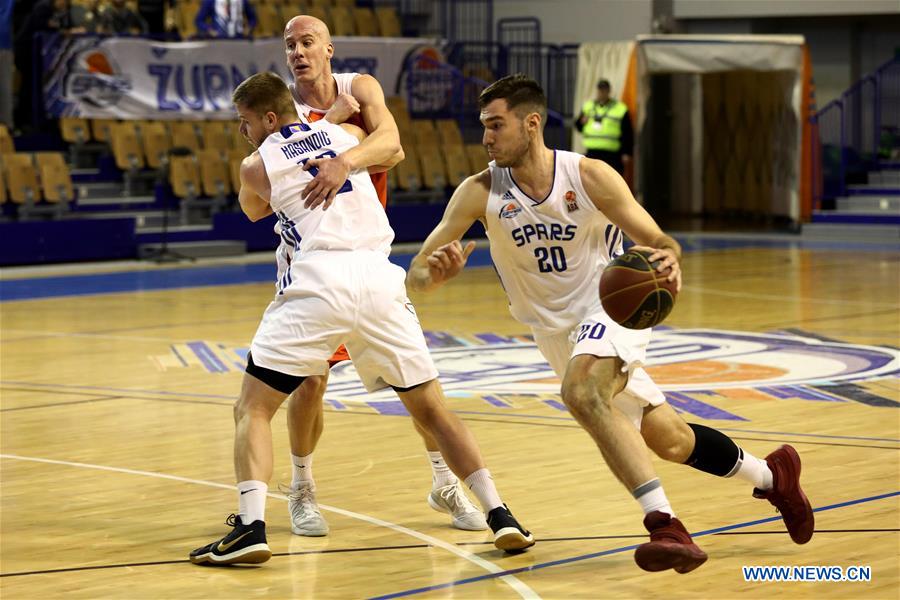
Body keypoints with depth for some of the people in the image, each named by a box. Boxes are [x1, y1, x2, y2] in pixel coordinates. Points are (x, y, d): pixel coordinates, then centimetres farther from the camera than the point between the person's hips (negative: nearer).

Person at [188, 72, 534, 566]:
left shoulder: (256, 166, 12)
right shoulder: (346, 135, 21)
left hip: (318, 278, -3)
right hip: (379, 276, 4)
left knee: (252, 408, 6)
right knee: (431, 408, 16)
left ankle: (251, 526, -13)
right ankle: (499, 514, 7)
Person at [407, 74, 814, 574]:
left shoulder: (590, 177, -17)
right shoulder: (480, 193, -12)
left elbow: (660, 243, -13)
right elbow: (415, 278, -16)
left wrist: (668, 259, -38)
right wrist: (434, 273, -41)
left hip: (613, 307, -4)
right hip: (557, 332, 4)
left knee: (582, 393, -35)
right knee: (670, 443, 11)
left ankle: (664, 525, -38)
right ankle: (771, 475, 37)